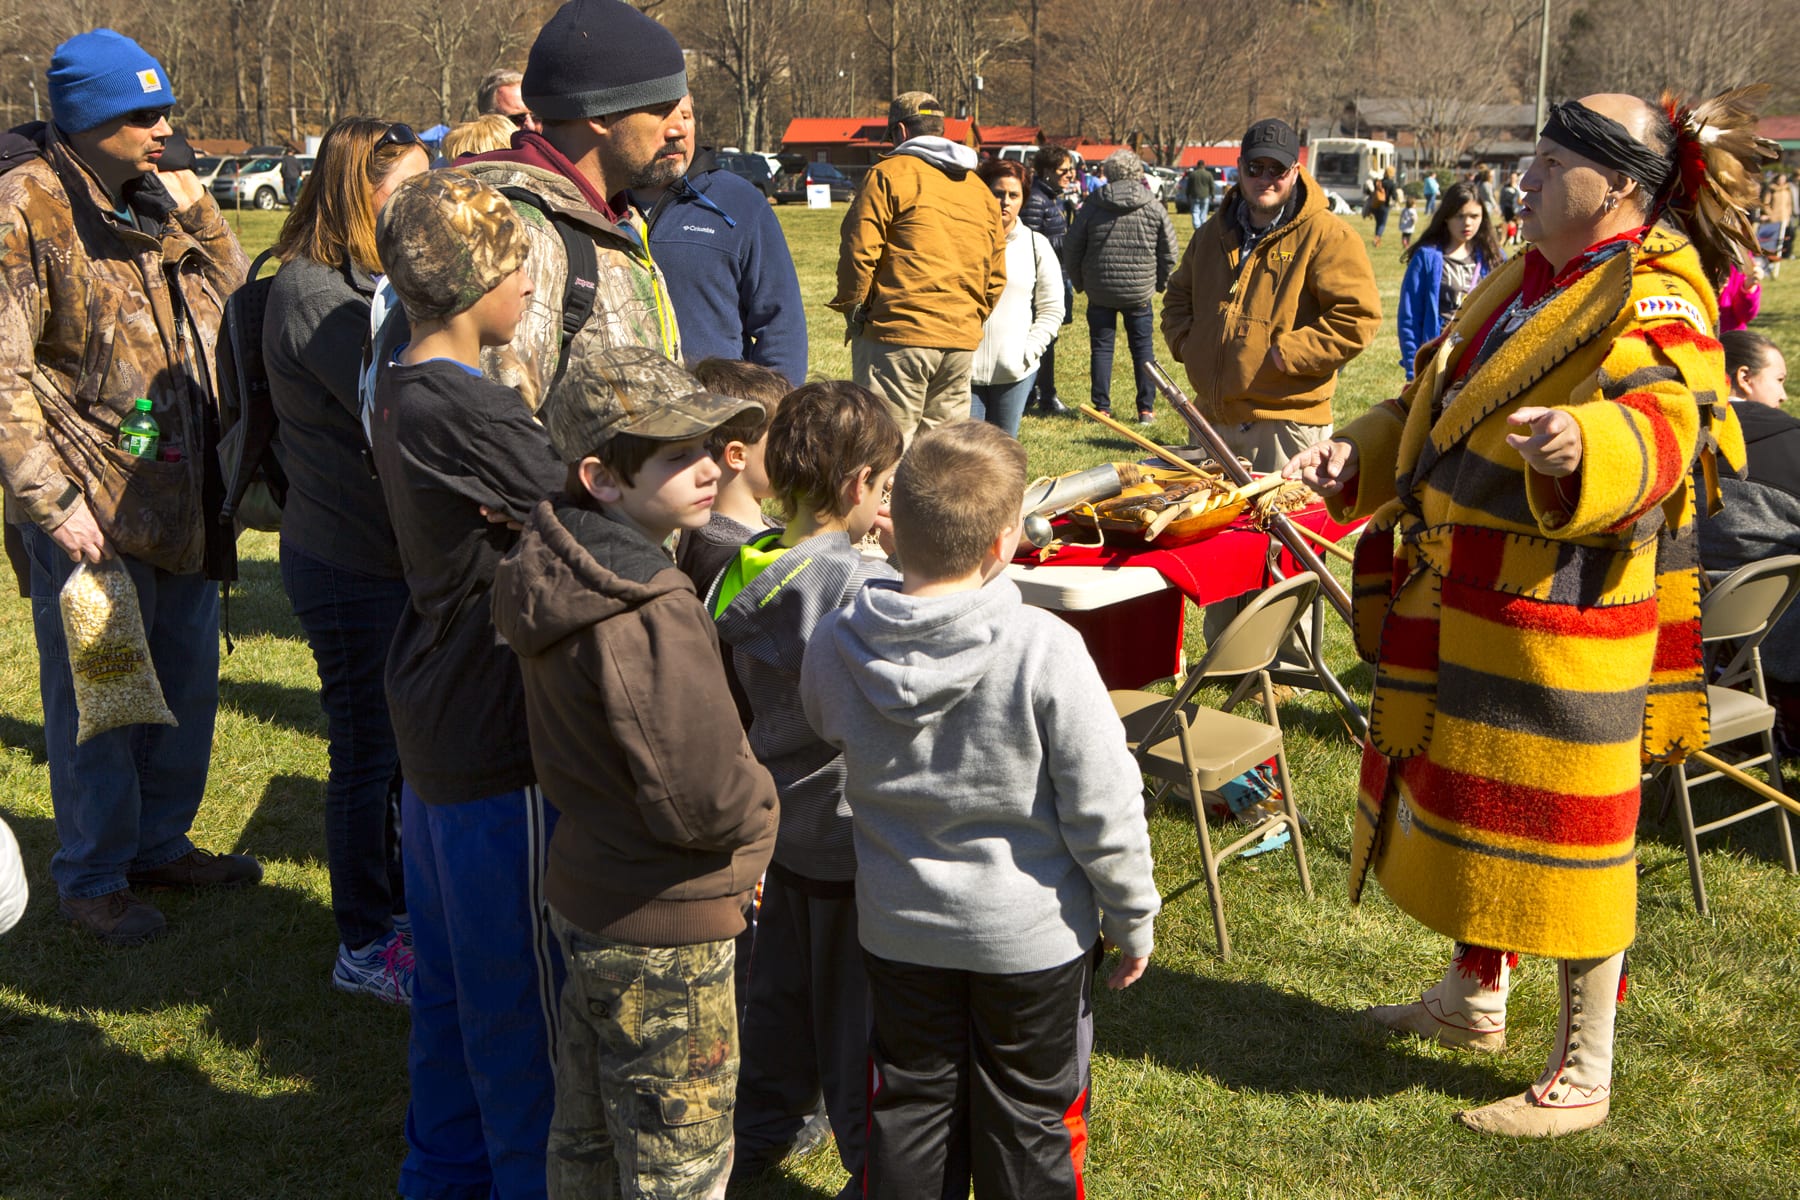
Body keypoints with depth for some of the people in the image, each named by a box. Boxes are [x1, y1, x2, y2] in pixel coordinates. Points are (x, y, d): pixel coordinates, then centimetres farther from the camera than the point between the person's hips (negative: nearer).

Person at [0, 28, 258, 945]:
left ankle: (160, 842, 33)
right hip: (91, 507, -7)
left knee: (186, 680, 16)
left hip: (179, 491, 7)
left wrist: (197, 214, -3)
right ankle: (91, 878, 18)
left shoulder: (160, 202, 9)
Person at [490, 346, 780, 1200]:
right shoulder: (646, 620, -28)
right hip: (663, 936, -9)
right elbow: (706, 804, -28)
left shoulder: (555, 571, 1)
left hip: (584, 901, 9)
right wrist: (763, 805, -6)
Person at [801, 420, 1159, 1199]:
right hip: (1031, 934, -3)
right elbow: (1102, 807, -18)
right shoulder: (1043, 649, -26)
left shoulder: (836, 644, -14)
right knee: (1029, 1119, 17)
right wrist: (1132, 917, -4)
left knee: (910, 1104, 21)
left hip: (899, 929, 3)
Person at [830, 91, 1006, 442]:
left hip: (898, 335, -6)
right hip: (963, 341, 6)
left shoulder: (890, 174, -3)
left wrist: (852, 308, 2)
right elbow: (996, 274, 18)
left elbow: (858, 251, -10)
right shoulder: (980, 189, 17)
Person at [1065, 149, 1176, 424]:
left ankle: (1102, 408, 6)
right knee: (1143, 348, 9)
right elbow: (1168, 253, 3)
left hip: (1100, 291, 0)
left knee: (1101, 348, 7)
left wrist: (1080, 283, 15)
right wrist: (1159, 283, 18)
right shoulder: (1154, 208, -3)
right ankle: (1146, 409, 10)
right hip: (1140, 292, 0)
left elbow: (1071, 250, 2)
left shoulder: (1092, 206, -4)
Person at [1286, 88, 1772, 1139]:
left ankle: (1584, 1075, 15)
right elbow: (1447, 407, 23)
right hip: (1466, 600, 9)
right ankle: (1475, 997, 42)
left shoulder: (1653, 300, -15)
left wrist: (1584, 443, -54)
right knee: (1470, 801, 21)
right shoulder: (1530, 279, 13)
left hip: (1564, 617, -9)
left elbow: (1667, 423, -33)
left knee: (1562, 830, -1)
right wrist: (1363, 457, 11)